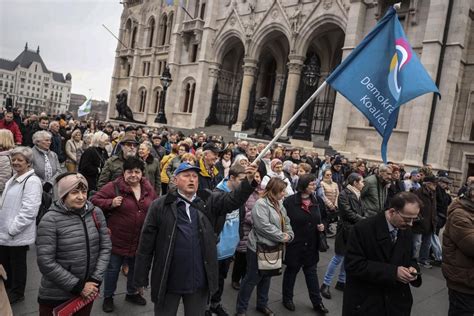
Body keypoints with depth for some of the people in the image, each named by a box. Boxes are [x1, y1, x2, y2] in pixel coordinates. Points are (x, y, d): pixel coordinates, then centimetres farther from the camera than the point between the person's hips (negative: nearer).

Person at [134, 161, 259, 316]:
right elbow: (146, 243, -5)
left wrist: (249, 181, -31)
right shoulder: (160, 206, -6)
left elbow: (233, 199, -13)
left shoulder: (209, 202, 1)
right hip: (168, 280, -2)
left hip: (199, 280, 2)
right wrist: (141, 279, -4)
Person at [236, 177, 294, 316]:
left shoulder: (279, 204, 8)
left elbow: (286, 222, 12)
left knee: (266, 277, 20)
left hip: (273, 248, 8)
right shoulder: (261, 204, -21)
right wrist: (282, 237, -19)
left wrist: (289, 235, -7)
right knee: (252, 279, 3)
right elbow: (265, 227, -28)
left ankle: (262, 304, 37)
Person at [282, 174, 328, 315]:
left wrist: (320, 226, -3)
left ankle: (317, 302, 25)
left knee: (311, 272, 14)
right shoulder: (290, 201, -16)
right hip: (294, 244, -5)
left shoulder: (314, 201, 4)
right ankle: (287, 298, 32)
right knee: (291, 271, 14)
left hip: (311, 245, 5)